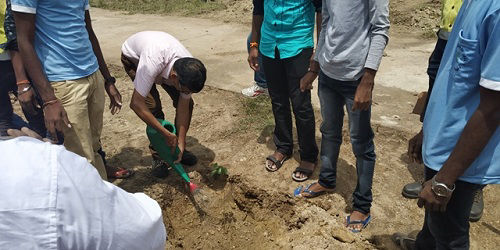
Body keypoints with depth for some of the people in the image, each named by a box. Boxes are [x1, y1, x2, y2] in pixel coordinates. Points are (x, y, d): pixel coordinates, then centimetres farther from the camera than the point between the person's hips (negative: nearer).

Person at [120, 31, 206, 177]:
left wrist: (181, 143, -23)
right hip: (134, 56, -4)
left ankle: (177, 148, 12)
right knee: (153, 107, -21)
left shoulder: (188, 68, -31)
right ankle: (157, 156, -1)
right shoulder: (152, 64, -48)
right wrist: (166, 134, -39)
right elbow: (136, 104, -42)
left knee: (188, 104, -9)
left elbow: (183, 107, -21)